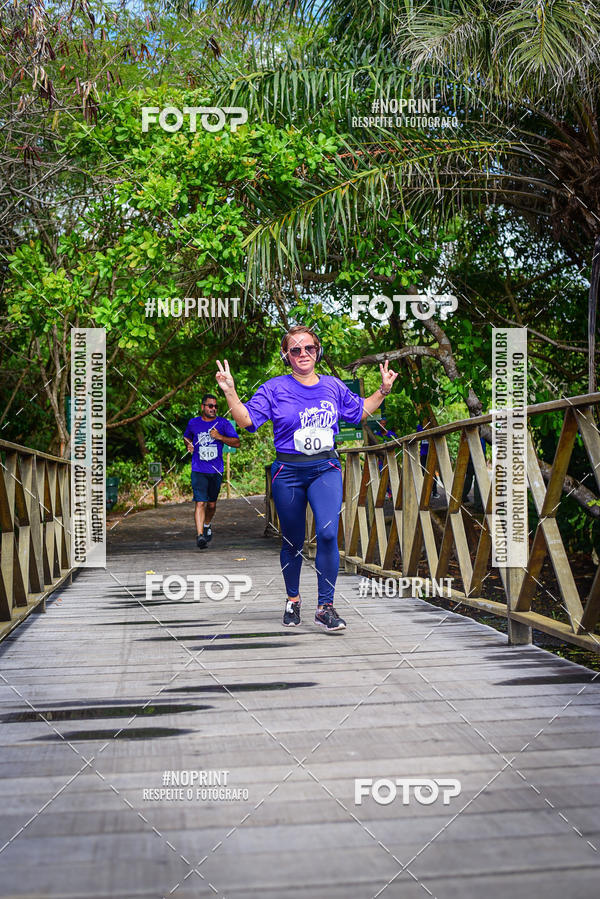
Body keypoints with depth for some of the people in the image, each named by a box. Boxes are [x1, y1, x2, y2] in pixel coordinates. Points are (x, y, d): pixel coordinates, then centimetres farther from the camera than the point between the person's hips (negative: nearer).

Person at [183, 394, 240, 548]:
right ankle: (200, 535, -22)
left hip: (216, 470, 1)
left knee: (211, 504, 14)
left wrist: (220, 437, -17)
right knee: (200, 503, -15)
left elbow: (237, 442, -3)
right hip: (198, 470, -1)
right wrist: (189, 445, 4)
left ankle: (207, 525, 41)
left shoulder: (223, 423, 1)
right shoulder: (193, 423, 6)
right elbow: (186, 437, 26)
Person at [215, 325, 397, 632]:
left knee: (328, 532, -19)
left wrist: (383, 390, 15)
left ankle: (325, 607, -12)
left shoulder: (333, 386, 9)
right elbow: (246, 420, -7)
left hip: (325, 469, 1)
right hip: (288, 471, -1)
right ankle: (293, 600, 32)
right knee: (292, 541, 9)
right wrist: (229, 391, -19)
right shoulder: (274, 388, -1)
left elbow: (359, 412, 23)